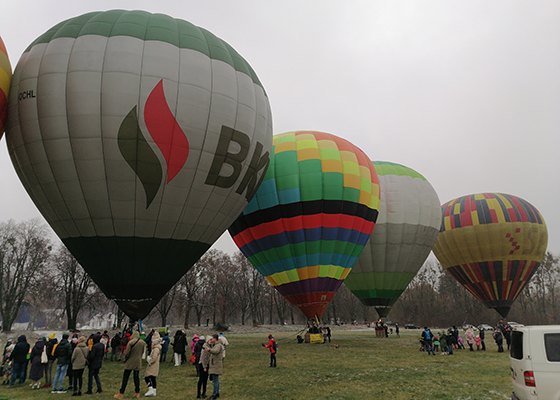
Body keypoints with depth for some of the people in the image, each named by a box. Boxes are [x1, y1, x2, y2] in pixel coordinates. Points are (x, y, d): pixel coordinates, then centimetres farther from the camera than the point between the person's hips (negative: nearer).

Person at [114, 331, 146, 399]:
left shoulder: (131, 342, -15)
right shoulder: (143, 343, 1)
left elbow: (126, 353, -15)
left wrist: (124, 352, 5)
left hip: (130, 363, -4)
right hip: (138, 363, 4)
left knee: (125, 378, 5)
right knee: (136, 377, 12)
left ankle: (121, 393, 8)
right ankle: (137, 393, 16)